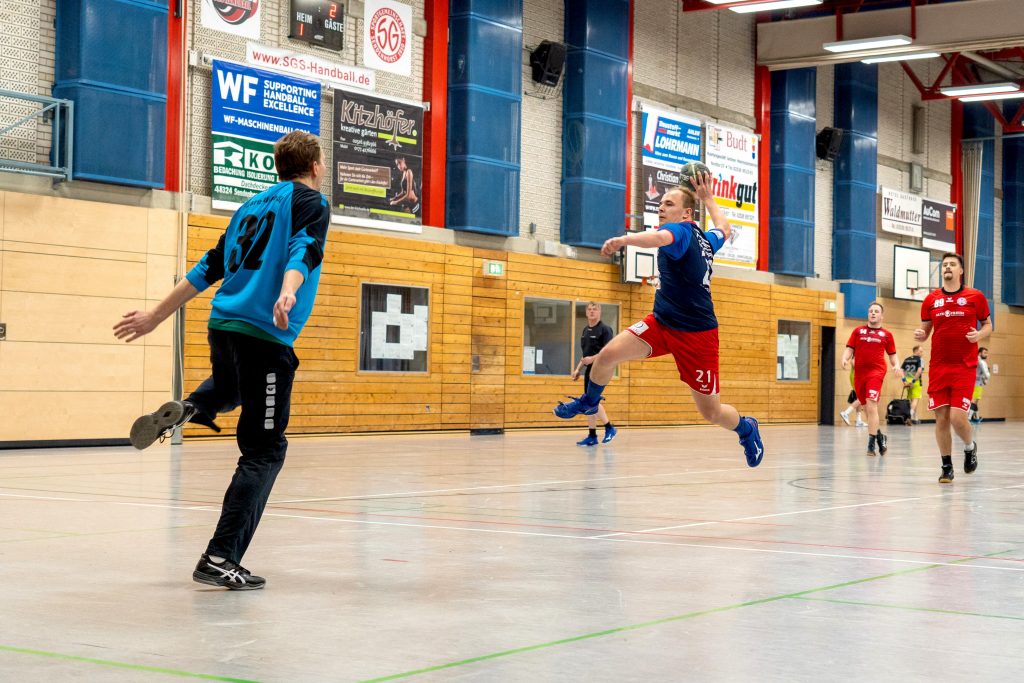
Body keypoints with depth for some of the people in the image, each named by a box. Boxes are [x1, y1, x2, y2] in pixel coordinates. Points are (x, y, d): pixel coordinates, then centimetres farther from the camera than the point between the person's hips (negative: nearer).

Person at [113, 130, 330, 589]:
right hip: (265, 337, -7)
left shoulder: (252, 207, 21)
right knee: (264, 451, -2)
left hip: (223, 326, 7)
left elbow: (209, 267, 22)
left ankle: (187, 409, 7)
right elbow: (302, 251, -19)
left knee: (230, 389, 40)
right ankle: (220, 559, -9)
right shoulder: (310, 202, 2)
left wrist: (155, 316, 26)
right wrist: (288, 293, -37)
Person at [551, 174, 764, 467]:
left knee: (712, 413, 2)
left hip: (696, 335, -8)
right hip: (662, 322, 8)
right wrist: (707, 198, 38)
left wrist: (624, 240, -61)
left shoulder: (683, 231, -18)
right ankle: (589, 401, 18)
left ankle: (746, 429, 34)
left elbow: (661, 237, -44)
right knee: (607, 355, -11)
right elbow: (723, 229, 29)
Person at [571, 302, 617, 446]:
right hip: (589, 370, 8)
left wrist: (592, 358, -26)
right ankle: (592, 436, 7)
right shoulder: (586, 330, 16)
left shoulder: (604, 329, -8)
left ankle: (609, 428, -3)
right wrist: (578, 369, 18)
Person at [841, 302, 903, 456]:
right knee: (867, 409, 12)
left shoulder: (887, 334, 8)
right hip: (859, 373, 3)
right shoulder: (858, 331, 12)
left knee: (871, 406, -17)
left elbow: (892, 355, 13)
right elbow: (849, 349, 9)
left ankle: (871, 444, -16)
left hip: (876, 372, -3)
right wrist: (845, 359, -12)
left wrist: (896, 366, -6)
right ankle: (879, 436, 32)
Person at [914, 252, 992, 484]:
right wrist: (920, 335, -8)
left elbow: (987, 325, 10)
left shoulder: (975, 297, 2)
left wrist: (979, 335, -11)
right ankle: (947, 467, 15)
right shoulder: (931, 300, 7)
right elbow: (925, 330, 15)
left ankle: (970, 447, 21)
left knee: (957, 417, -12)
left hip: (964, 367, -3)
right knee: (941, 418, 1)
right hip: (938, 367, 3)